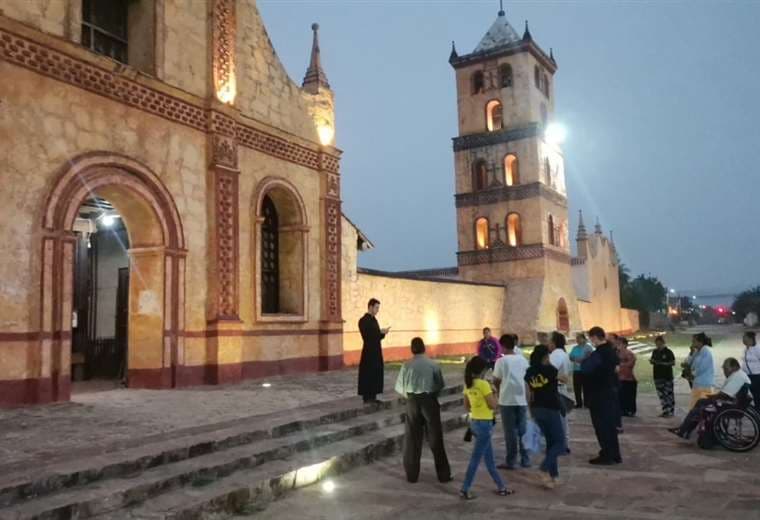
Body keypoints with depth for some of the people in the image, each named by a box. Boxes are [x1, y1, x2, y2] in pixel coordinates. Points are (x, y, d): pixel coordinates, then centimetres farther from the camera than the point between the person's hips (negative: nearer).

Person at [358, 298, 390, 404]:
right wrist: (380, 332, -18)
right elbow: (367, 336, -19)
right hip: (369, 352, -9)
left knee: (376, 374, 10)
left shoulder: (374, 319, 13)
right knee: (368, 375, -2)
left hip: (376, 351, 9)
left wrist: (382, 332, -3)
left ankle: (373, 397, 17)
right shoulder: (363, 321, -13)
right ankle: (367, 397, 6)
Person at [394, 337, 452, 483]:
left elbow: (399, 387, -1)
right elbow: (441, 385, -3)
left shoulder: (407, 365, -4)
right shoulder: (433, 365, -6)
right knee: (435, 439, 8)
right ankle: (443, 474, 13)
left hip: (413, 401, 1)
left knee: (412, 439, 10)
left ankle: (412, 475, 15)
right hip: (430, 401, -1)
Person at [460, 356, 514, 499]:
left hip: (474, 422, 8)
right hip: (484, 424, -8)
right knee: (475, 458, 0)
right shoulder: (483, 384, -19)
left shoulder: (468, 385, 4)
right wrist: (493, 392, -1)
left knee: (489, 458, 17)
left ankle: (501, 486, 28)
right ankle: (465, 489, 5)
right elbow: (493, 405, -15)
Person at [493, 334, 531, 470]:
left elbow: (496, 381, -5)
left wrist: (499, 391, 14)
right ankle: (525, 459, 16)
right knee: (523, 429, 11)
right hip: (521, 399, 4)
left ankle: (511, 461, 5)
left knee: (510, 431, 1)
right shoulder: (523, 359, 6)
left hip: (507, 400, -4)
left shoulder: (501, 361, -9)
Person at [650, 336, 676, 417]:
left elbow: (673, 363, -8)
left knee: (668, 393, -4)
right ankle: (665, 411, 14)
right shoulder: (655, 352, 11)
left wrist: (664, 363, -20)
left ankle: (671, 411, 2)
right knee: (661, 394, 7)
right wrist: (651, 361, -5)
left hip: (667, 376, -6)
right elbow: (652, 361, 18)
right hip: (658, 376, 6)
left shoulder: (668, 352, -5)